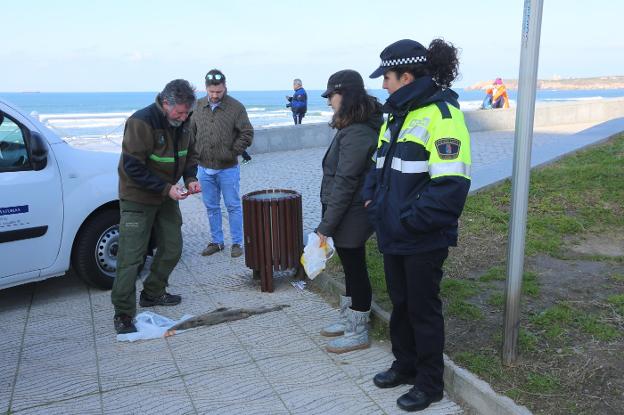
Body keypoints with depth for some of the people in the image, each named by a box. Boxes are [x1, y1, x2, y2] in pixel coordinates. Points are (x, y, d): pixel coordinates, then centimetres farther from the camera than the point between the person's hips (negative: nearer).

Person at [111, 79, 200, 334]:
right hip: (137, 198, -7)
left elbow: (190, 153, 12)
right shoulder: (141, 122, -24)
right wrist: (166, 188, -27)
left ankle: (152, 294, 32)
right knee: (131, 258, -6)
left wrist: (190, 178, -7)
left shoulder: (181, 123, -2)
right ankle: (123, 315, 5)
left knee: (172, 249, 13)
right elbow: (133, 167, -24)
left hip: (166, 196, 7)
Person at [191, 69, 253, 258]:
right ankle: (216, 241, 26)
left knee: (233, 206, 5)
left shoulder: (236, 107, -8)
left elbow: (247, 134, -5)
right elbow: (191, 132, 13)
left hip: (228, 169, -4)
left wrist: (233, 153, -10)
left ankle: (237, 243, 17)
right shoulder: (198, 106, 3)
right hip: (204, 168, 4)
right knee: (211, 207, 13)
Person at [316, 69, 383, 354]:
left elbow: (345, 183, -24)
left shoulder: (356, 133, -22)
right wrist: (329, 221, 14)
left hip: (350, 217, -10)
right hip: (349, 216, 10)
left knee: (355, 271, 4)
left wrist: (326, 225, -19)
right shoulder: (355, 127, 9)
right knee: (351, 268, 20)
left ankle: (358, 333, 21)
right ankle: (348, 320, 37)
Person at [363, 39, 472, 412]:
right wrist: (372, 198, 6)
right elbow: (381, 164, 21)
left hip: (424, 240, -8)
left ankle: (430, 384, 27)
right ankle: (405, 366, 41)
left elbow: (451, 185, -25)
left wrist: (410, 220, -21)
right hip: (393, 235, 8)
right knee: (400, 303, 20)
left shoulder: (441, 115, -18)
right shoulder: (398, 113, 11)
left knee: (424, 309, 7)